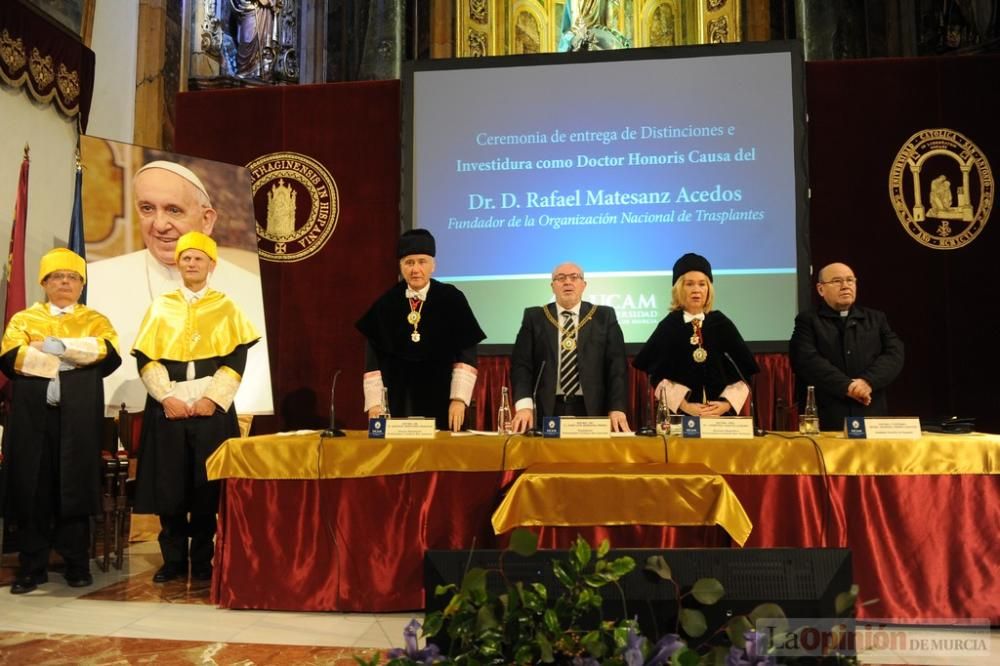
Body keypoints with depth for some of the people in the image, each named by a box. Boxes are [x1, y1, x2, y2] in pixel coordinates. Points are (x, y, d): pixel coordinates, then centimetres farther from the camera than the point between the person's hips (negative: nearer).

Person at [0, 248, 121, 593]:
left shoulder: (95, 320, 13)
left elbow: (110, 354, -8)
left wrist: (60, 346, -14)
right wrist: (64, 364, -14)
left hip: (79, 415, 0)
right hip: (33, 414, 1)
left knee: (75, 486, 0)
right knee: (32, 488, 0)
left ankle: (77, 564, 9)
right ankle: (32, 567, 8)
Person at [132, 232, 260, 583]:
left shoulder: (227, 308, 7)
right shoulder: (161, 307, 10)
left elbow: (237, 359, -1)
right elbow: (145, 358, 4)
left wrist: (212, 398, -12)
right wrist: (166, 397, -9)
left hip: (211, 409, -1)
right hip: (167, 409, 2)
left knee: (207, 488, 1)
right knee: (169, 486, 3)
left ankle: (202, 561, 12)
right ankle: (173, 560, 14)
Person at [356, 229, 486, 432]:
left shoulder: (452, 300, -2)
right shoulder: (386, 304, 3)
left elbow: (466, 352, -5)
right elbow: (373, 356, 3)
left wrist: (459, 399, -13)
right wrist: (374, 402, -4)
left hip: (440, 400, -1)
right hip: (397, 400, 2)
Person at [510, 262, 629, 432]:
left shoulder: (604, 316, 6)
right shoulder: (534, 317, 6)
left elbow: (616, 365, 1)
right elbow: (521, 364, -1)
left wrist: (617, 408, -11)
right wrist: (524, 406, -15)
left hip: (592, 410, 0)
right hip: (547, 410, 0)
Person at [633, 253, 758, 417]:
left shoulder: (721, 323, 4)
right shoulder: (668, 326, 0)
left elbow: (744, 369, 5)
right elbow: (657, 375, -4)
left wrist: (727, 403, -7)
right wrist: (684, 405, -12)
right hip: (680, 413, -1)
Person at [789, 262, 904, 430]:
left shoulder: (876, 319, 17)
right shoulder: (807, 321, 6)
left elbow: (895, 354, 4)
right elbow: (808, 360, -10)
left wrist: (868, 381, -14)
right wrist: (847, 386, -18)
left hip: (871, 416, 3)